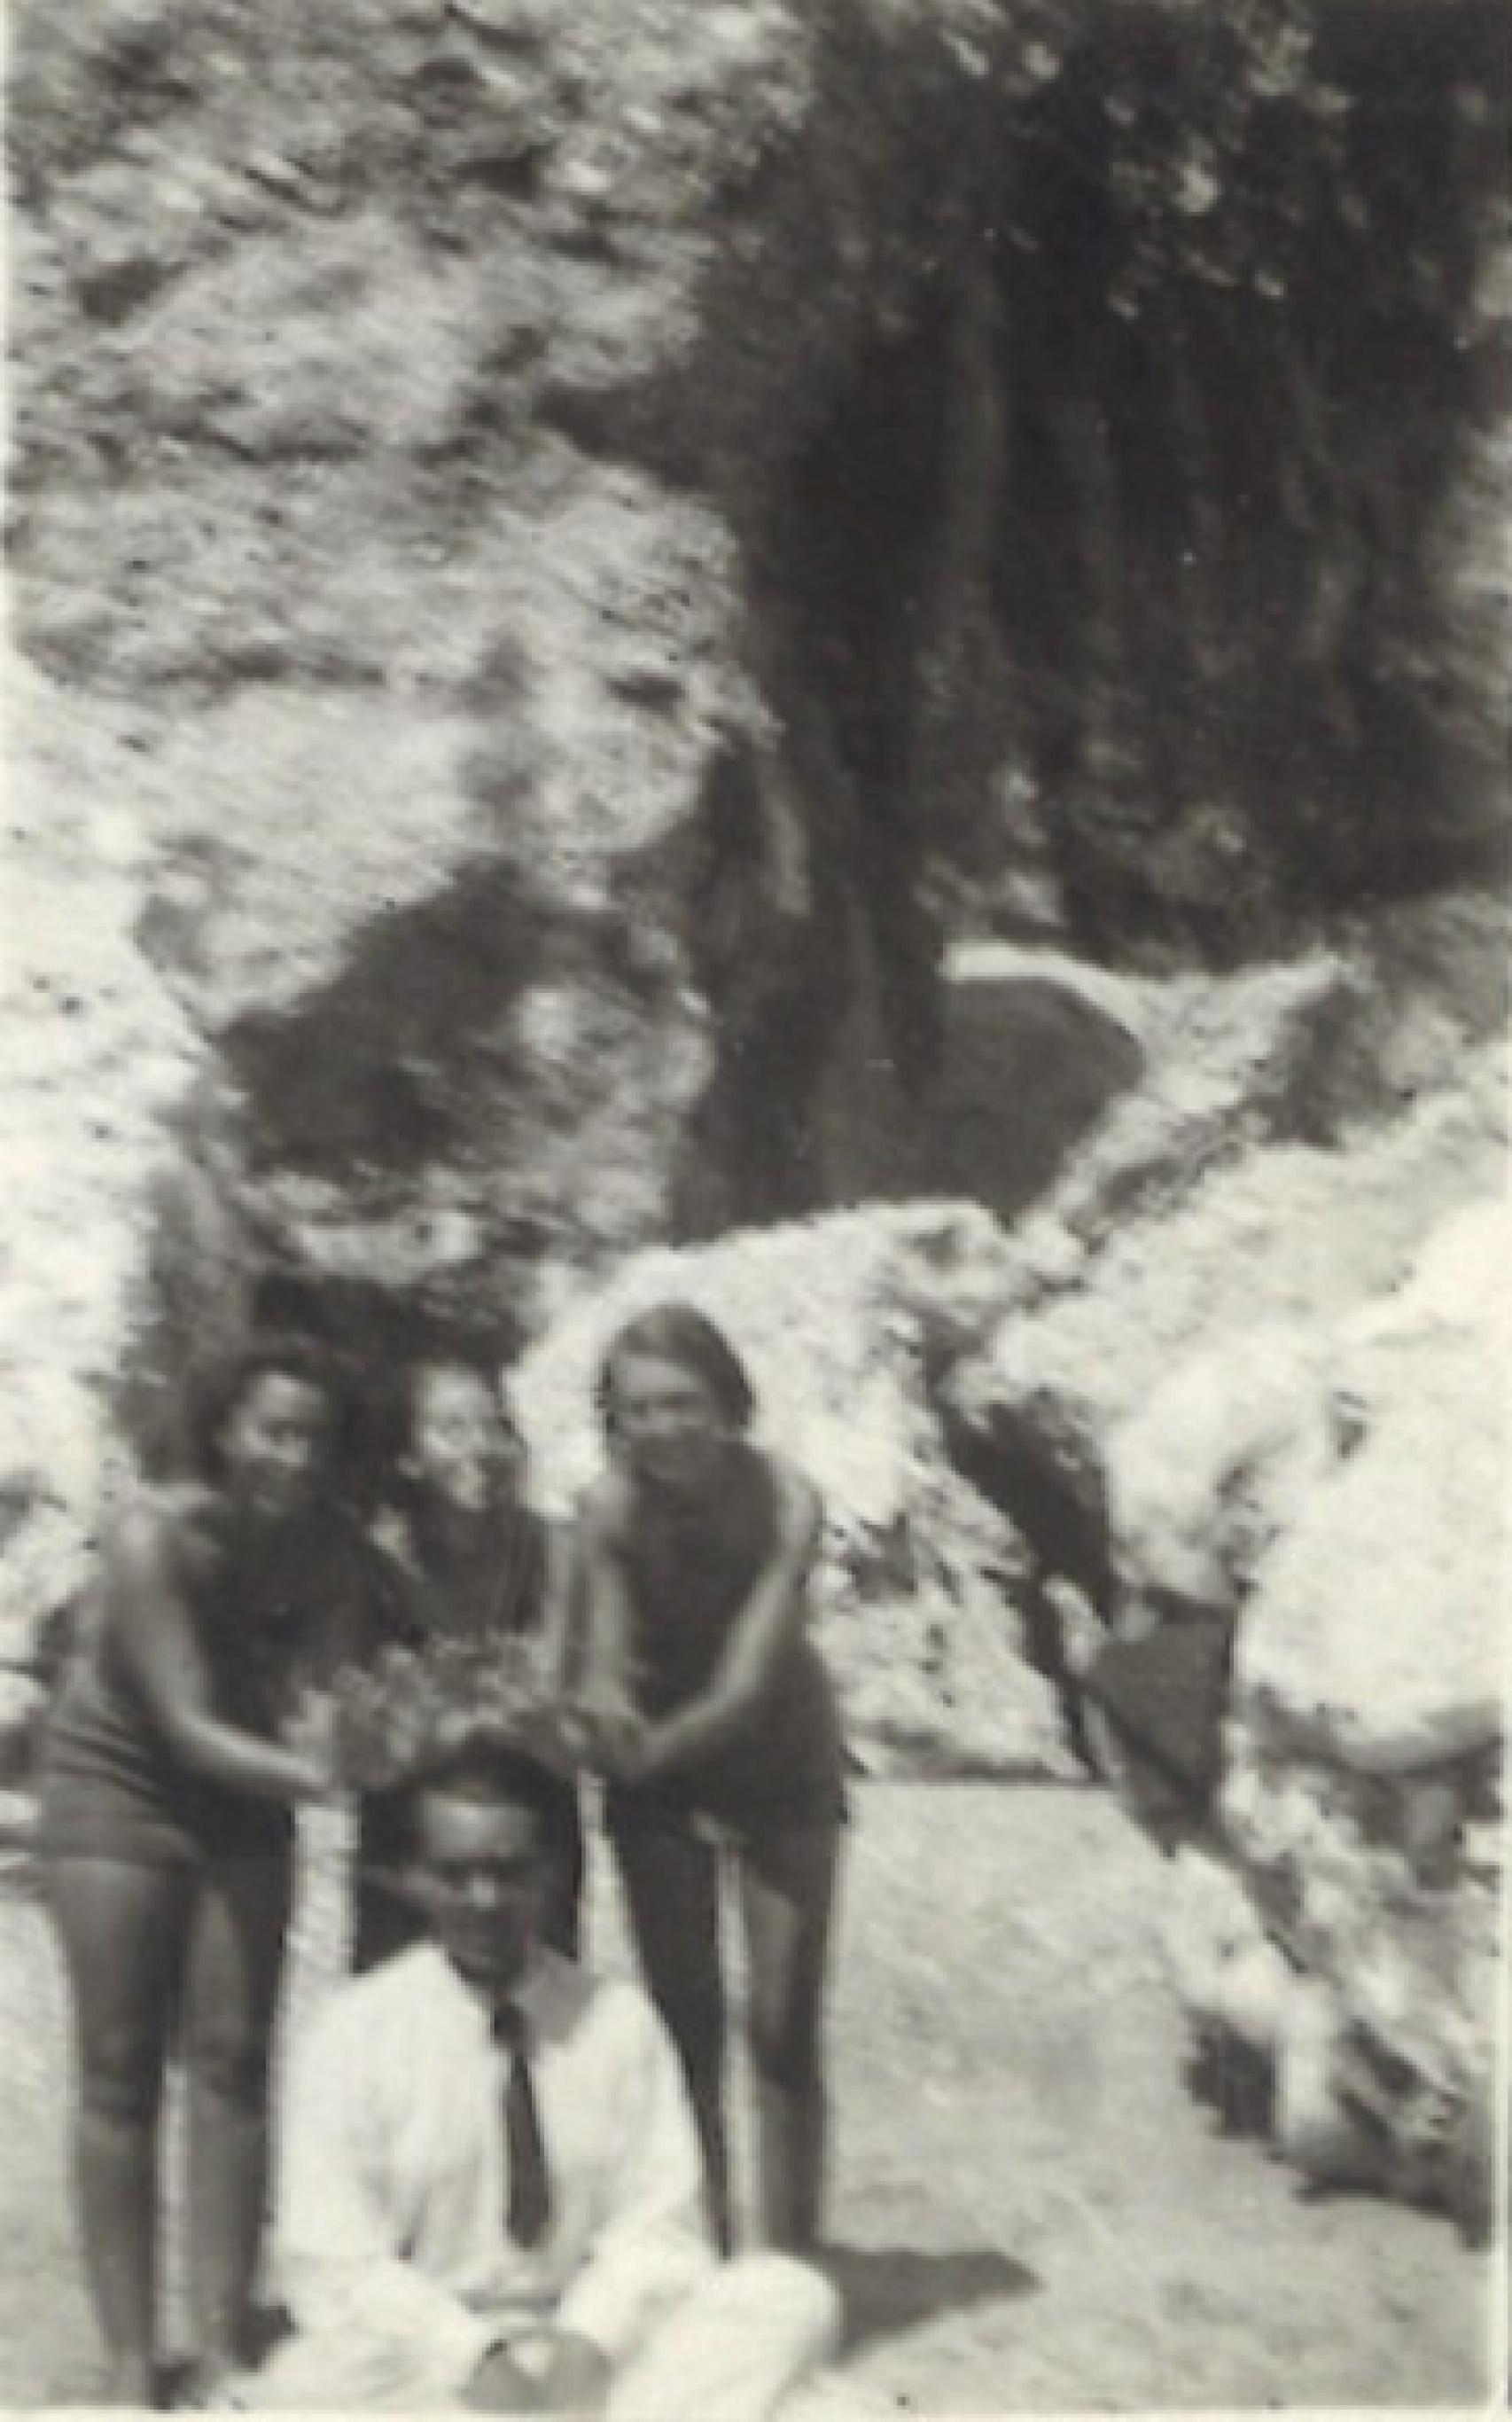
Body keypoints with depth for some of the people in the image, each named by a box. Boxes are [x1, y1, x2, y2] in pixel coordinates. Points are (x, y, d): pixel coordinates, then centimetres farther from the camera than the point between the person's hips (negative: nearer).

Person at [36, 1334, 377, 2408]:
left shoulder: (332, 1558, -14)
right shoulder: (158, 1536, -25)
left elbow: (309, 1708, -19)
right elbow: (188, 1724, -28)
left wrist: (334, 1745, -42)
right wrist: (313, 1776, -42)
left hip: (242, 1799, 3)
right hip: (118, 1784, -3)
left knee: (233, 2060, 0)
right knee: (121, 2068, -3)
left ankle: (223, 2347, 4)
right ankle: (131, 2357, 1)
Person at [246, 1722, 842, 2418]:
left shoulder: (619, 2020, 4)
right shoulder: (351, 2032, -2)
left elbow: (658, 2223, 1)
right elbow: (332, 2262, -7)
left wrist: (587, 2342, -19)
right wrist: (475, 2359, -21)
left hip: (585, 2359, 3)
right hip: (421, 2363, -3)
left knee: (790, 2296, -22)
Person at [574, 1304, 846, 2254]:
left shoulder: (784, 1501, -28)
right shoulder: (611, 1509, -23)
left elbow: (747, 1683, -33)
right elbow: (604, 1665, -26)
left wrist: (651, 1747, -48)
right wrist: (606, 1705, -49)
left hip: (778, 1758, -1)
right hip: (659, 1769, 1)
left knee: (784, 2030, -2)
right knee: (686, 2028, 4)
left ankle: (792, 2266, 9)